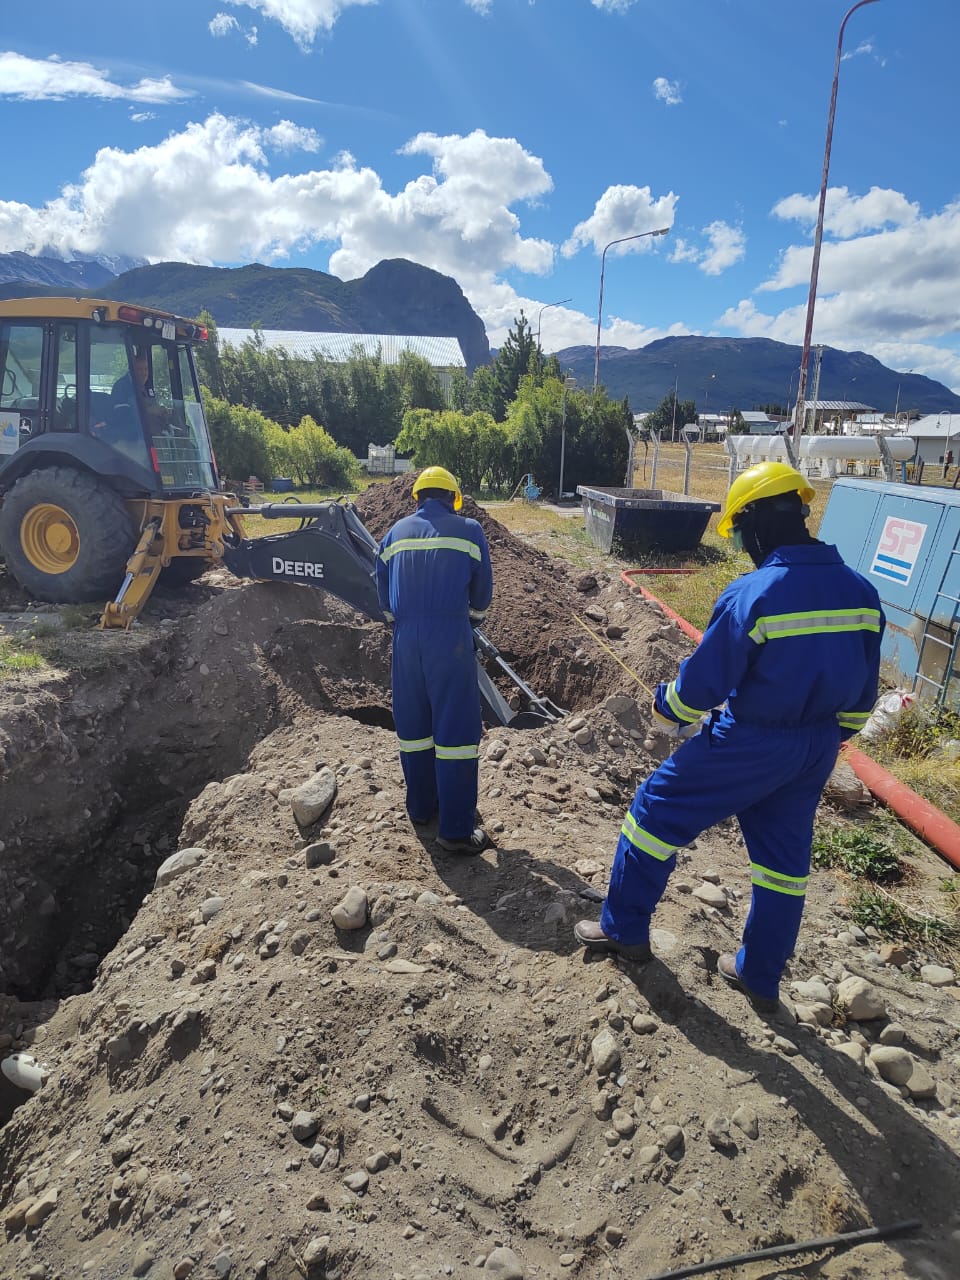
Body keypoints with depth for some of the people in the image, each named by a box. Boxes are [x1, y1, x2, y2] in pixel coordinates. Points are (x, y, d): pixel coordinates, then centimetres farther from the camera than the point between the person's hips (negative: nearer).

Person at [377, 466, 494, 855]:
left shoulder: (396, 532, 12)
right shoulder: (468, 530, 3)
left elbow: (383, 588, 16)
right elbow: (482, 590, 8)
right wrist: (472, 621, 27)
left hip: (406, 637, 4)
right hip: (450, 637, -4)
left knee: (413, 723, 16)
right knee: (456, 728, 0)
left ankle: (420, 807, 30)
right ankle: (456, 830, 3)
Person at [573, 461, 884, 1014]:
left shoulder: (752, 594, -23)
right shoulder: (861, 591, -2)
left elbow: (702, 682, -17)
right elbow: (862, 692, 7)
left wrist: (667, 711, 4)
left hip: (747, 742, -7)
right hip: (814, 750, 7)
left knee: (658, 810, 11)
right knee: (785, 854, 20)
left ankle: (625, 928, 25)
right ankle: (761, 977, 36)